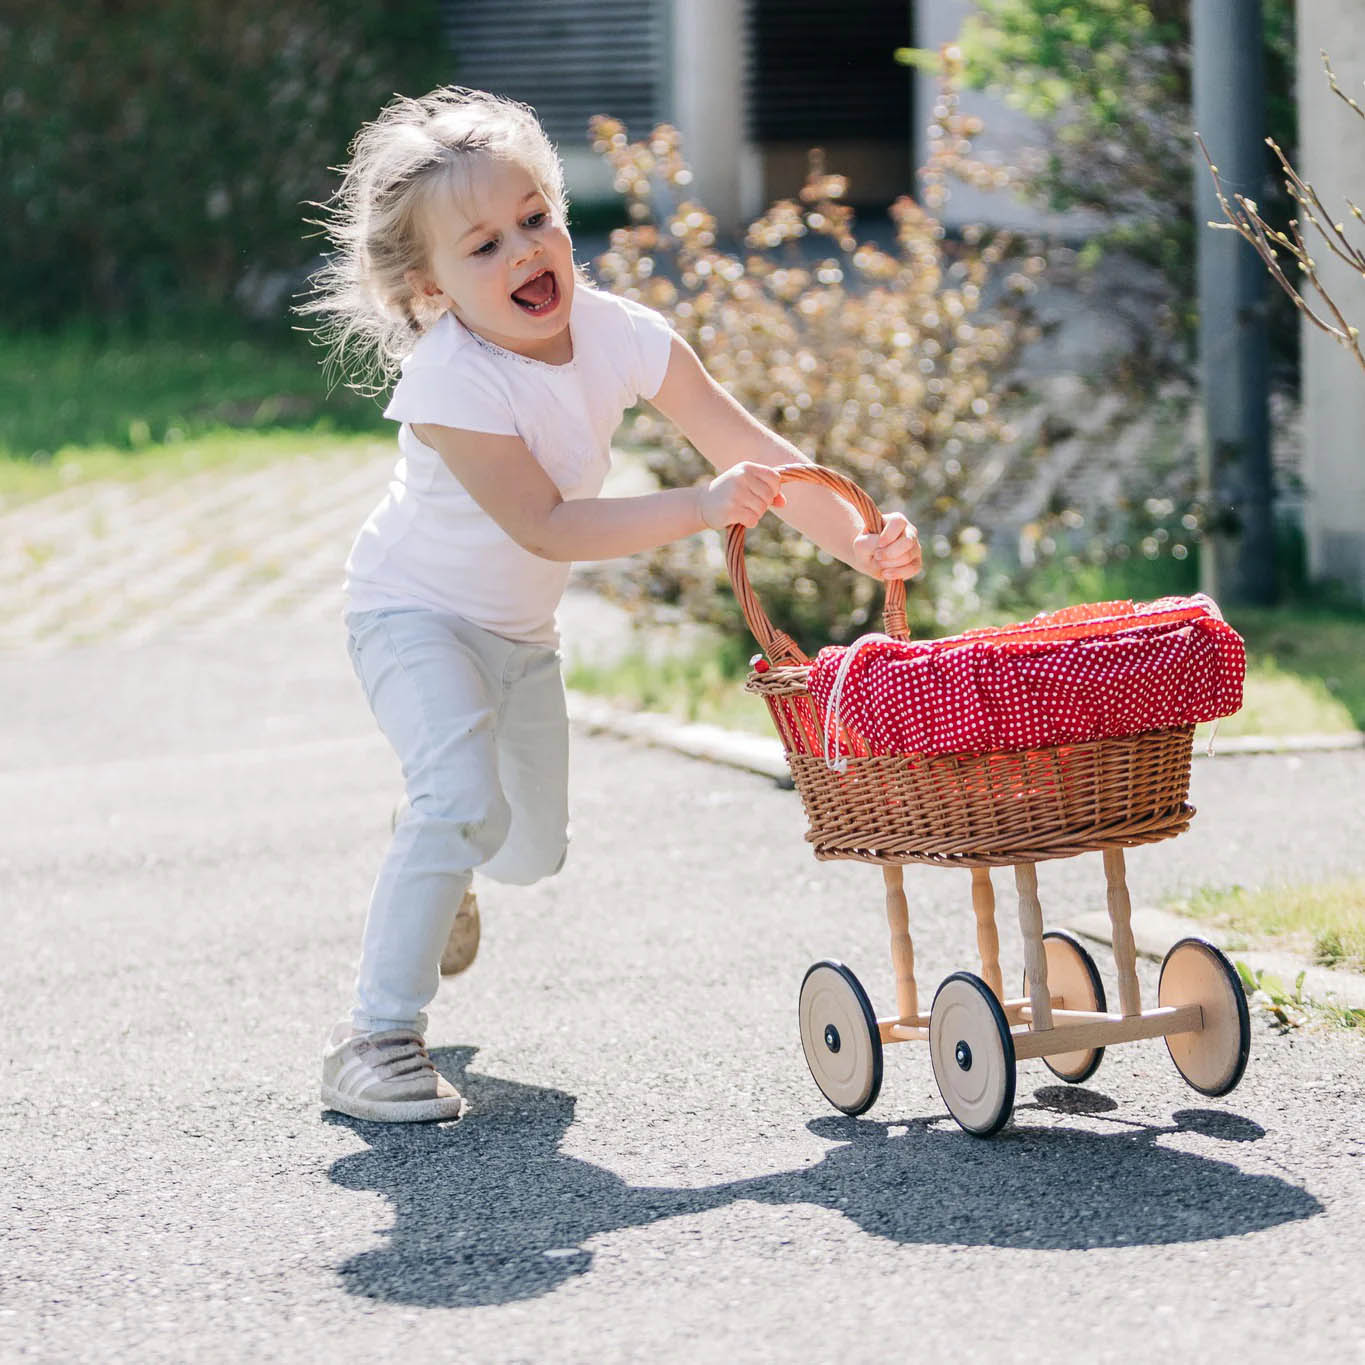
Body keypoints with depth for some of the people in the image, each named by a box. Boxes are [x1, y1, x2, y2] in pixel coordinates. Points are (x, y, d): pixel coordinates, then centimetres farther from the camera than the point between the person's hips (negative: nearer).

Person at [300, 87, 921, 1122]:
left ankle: (436, 878, 53)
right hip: (416, 613, -6)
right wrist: (701, 508, -42)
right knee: (465, 799, -28)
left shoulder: (617, 334, -17)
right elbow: (546, 525, -35)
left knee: (536, 847, 16)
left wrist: (859, 542, -27)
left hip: (521, 629, 6)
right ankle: (376, 1039, -20)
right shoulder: (450, 382, -32)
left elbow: (750, 449, -16)